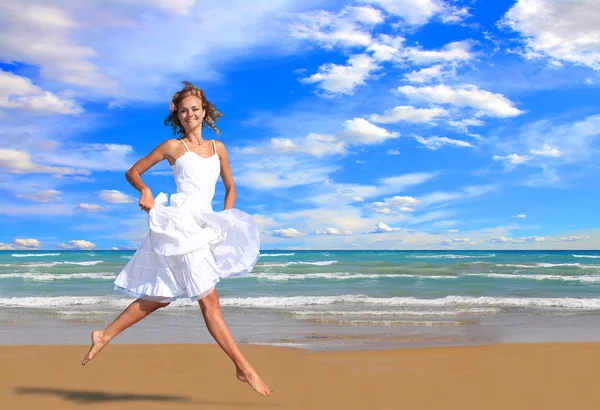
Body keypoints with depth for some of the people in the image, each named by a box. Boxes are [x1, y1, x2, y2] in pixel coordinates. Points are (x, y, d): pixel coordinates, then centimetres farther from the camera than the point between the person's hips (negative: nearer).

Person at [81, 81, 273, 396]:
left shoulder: (217, 147, 16)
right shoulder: (173, 146, 3)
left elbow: (230, 188, 24)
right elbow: (132, 172, 10)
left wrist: (226, 219, 10)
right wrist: (145, 190, -10)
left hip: (205, 226, 7)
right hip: (181, 223, -6)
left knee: (160, 297, 13)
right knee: (209, 299, -7)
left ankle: (104, 336, 26)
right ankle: (243, 368, -3)